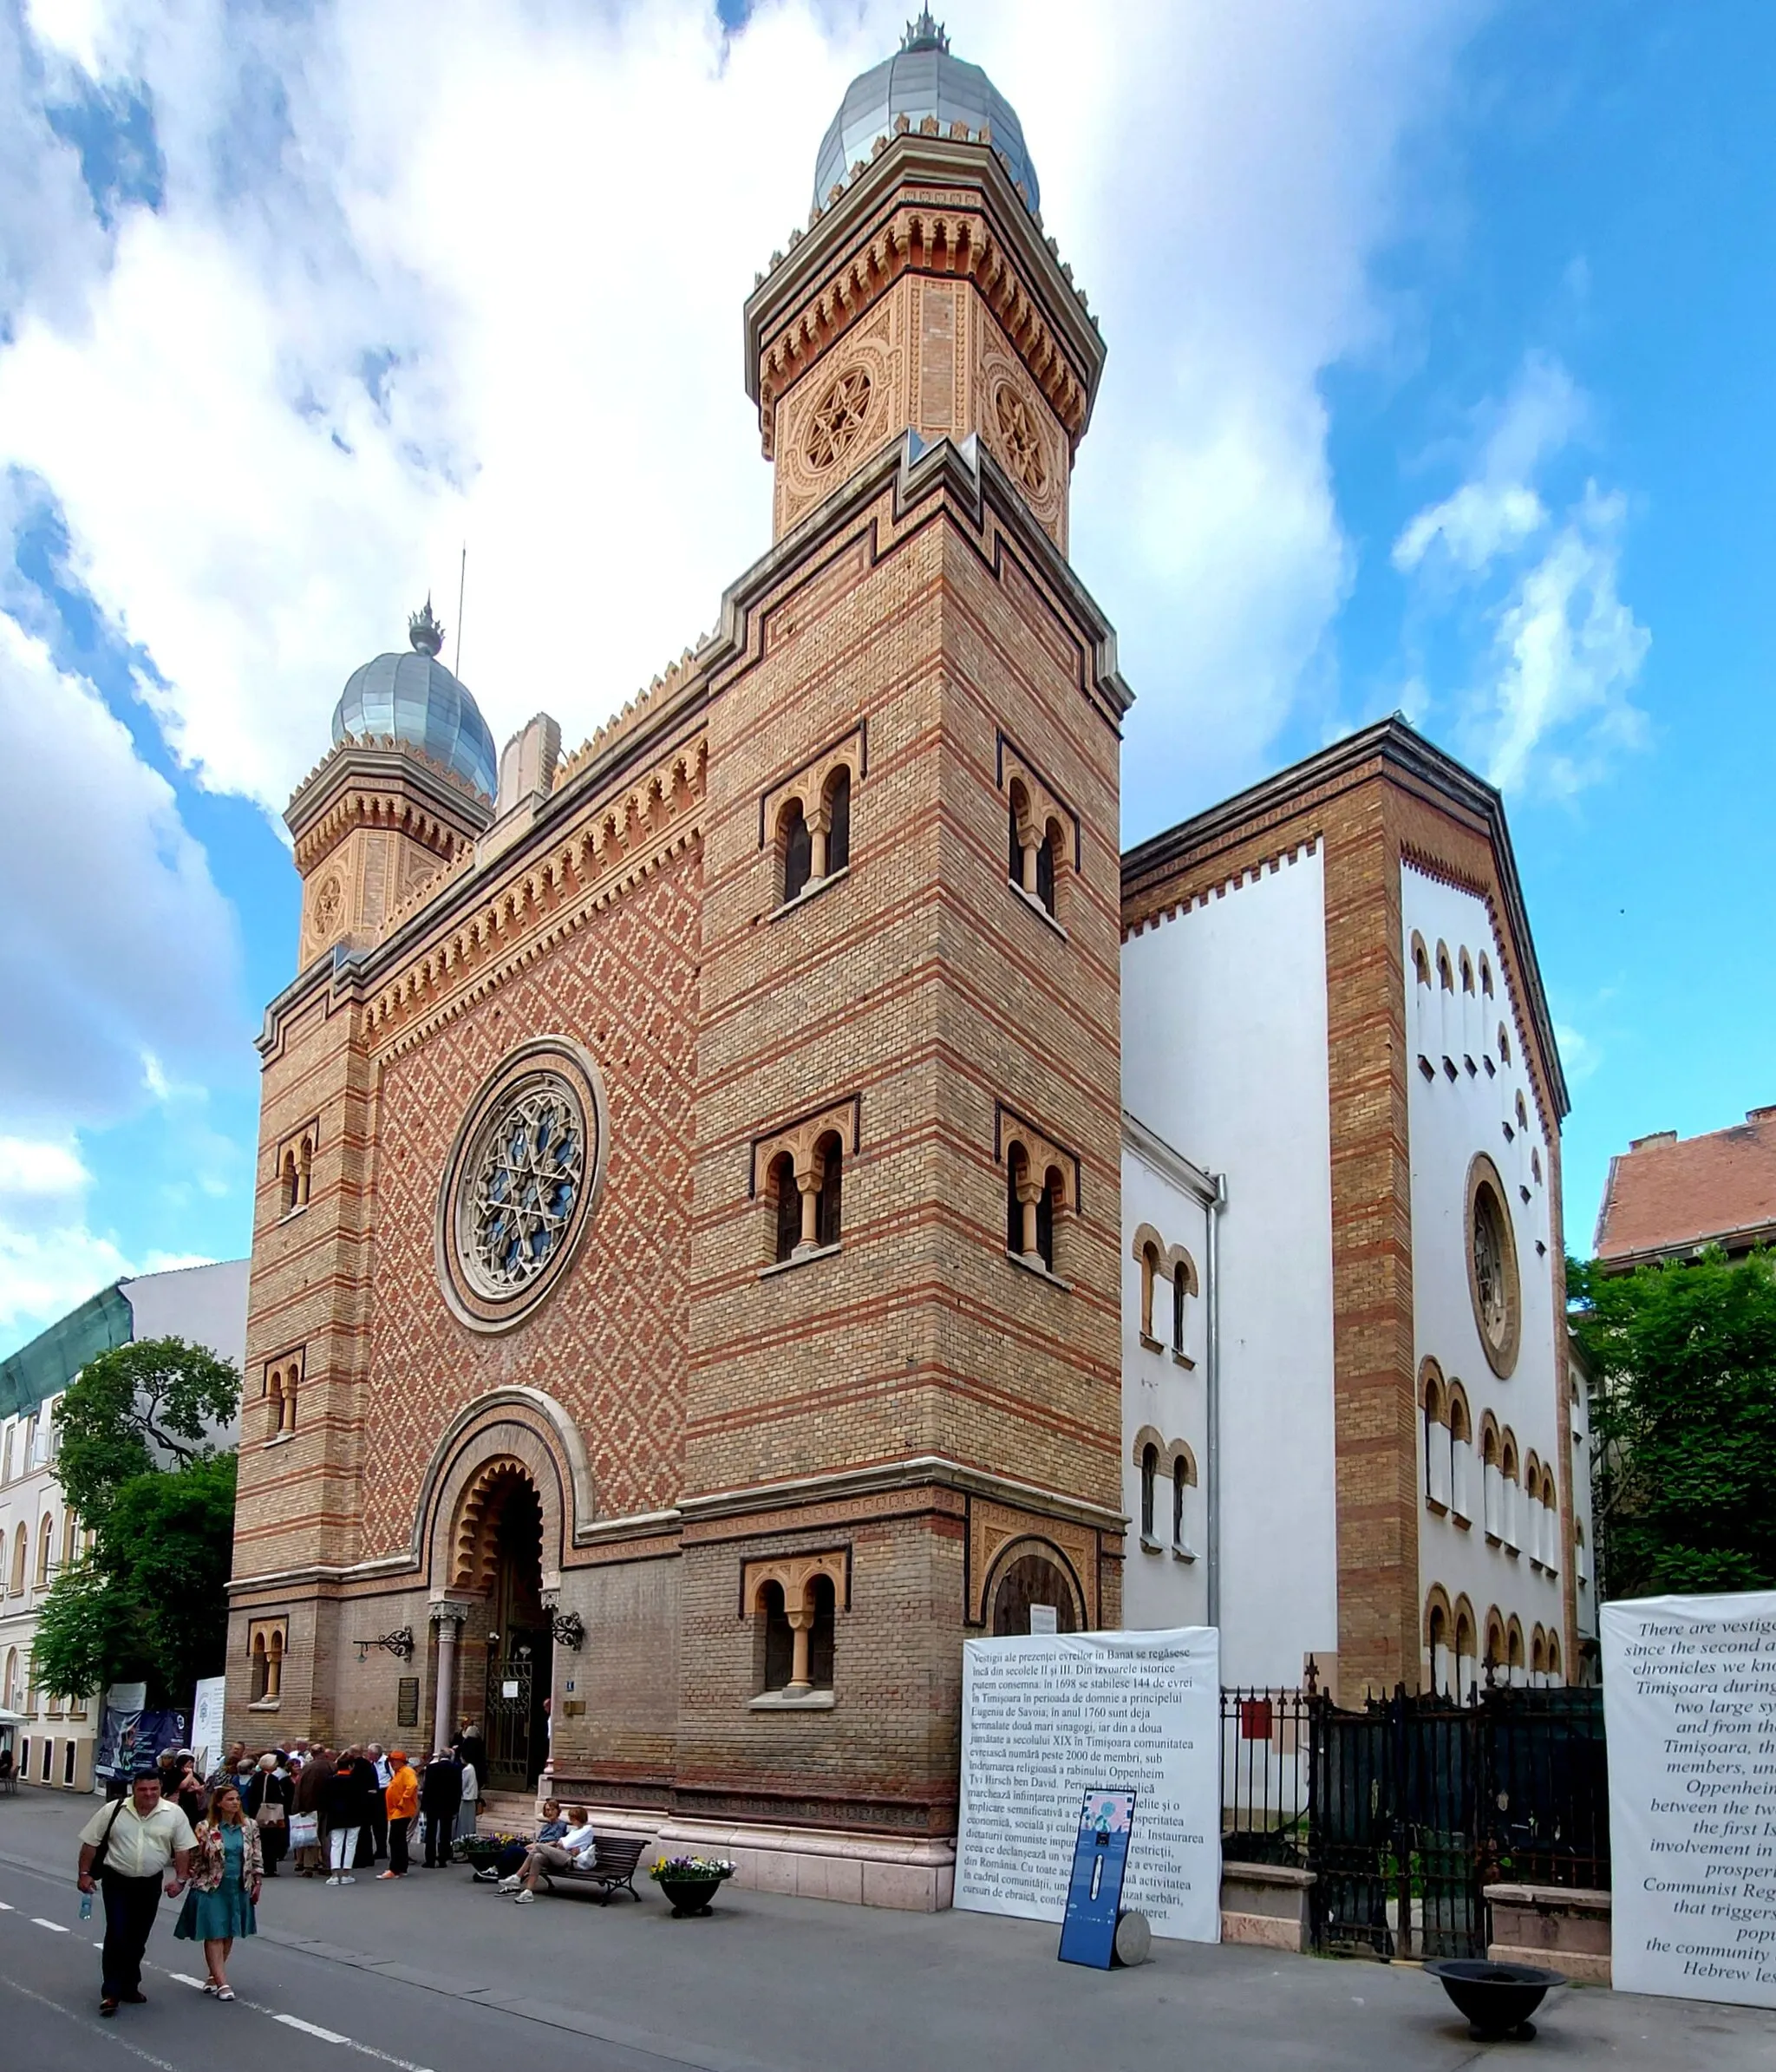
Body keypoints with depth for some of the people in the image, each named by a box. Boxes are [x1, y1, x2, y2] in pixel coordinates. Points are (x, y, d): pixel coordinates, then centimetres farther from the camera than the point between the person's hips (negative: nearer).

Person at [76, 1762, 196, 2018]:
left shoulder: (174, 1814, -7)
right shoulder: (113, 1810, -7)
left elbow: (183, 1848, -1)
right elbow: (91, 1843, 1)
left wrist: (180, 1879, -6)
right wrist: (84, 1873, -1)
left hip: (150, 1884, 2)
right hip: (116, 1882, -2)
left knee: (138, 1938, 11)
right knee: (117, 1936, -8)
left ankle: (129, 1986, 25)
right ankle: (111, 1992, -2)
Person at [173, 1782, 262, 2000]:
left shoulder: (250, 1826, 0)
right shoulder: (205, 1828, -9)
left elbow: (257, 1858, 7)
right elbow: (194, 1858, -3)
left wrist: (256, 1884, 6)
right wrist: (194, 1880, -6)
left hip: (239, 1888, 3)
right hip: (211, 1889, -3)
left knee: (229, 1935, 11)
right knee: (214, 1935, -4)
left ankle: (214, 1975, 27)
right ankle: (222, 1983, -3)